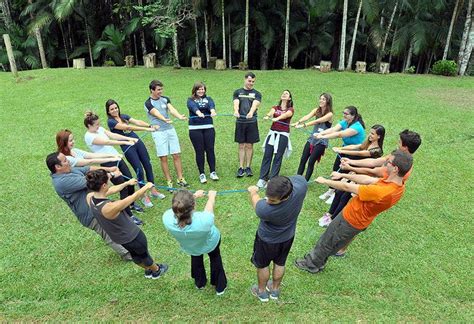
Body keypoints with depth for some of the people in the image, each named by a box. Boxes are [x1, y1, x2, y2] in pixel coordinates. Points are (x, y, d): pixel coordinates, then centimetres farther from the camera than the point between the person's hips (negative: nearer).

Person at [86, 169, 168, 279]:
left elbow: (111, 191, -2)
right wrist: (147, 186, -9)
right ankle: (156, 271, 52)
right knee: (144, 255, 24)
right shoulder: (110, 207, -42)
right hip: (132, 236, -7)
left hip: (118, 237, 7)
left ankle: (148, 270, 58)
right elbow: (134, 196, -27)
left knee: (134, 254, 32)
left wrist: (127, 183, 12)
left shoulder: (90, 197, -20)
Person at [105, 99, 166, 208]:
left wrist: (150, 126, -23)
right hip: (127, 148, -6)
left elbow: (137, 122, -5)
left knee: (148, 165, 8)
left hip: (138, 142, 6)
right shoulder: (110, 121, -10)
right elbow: (127, 127, -23)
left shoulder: (124, 116, 9)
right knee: (139, 170, -5)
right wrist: (146, 129, -30)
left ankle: (153, 190, 25)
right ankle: (144, 196, 11)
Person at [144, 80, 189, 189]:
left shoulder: (165, 99, 8)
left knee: (176, 155, 3)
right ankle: (169, 181, 11)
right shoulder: (148, 103, -6)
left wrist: (179, 116, -31)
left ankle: (180, 179, 14)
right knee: (163, 158, -1)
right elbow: (156, 113, -24)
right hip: (158, 132, -4)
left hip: (170, 129, 4)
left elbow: (172, 109, -10)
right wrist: (165, 120, -45)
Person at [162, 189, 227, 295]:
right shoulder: (204, 221, -48)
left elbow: (180, 206, -19)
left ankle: (200, 284, 61)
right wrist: (211, 195, -1)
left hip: (190, 248, 2)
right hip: (211, 242, -2)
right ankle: (220, 287, 53)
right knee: (215, 258, 32)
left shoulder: (167, 218, -42)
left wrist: (195, 195, -3)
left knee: (196, 259, 37)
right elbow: (209, 206, -24)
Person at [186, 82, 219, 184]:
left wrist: (212, 111, -36)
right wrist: (199, 113, -41)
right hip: (195, 129, -2)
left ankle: (213, 172, 13)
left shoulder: (208, 99, 11)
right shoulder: (191, 100, 5)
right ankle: (201, 174, 12)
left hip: (209, 128, 2)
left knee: (210, 150, 2)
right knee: (199, 151, 2)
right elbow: (193, 107, -18)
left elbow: (211, 105, -12)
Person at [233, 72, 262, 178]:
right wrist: (236, 111, -30)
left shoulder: (256, 94, 7)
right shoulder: (238, 92, 10)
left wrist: (251, 113, -33)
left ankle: (248, 167, 15)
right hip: (240, 122, 0)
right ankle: (241, 168, 8)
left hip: (252, 122, 0)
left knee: (249, 145, 5)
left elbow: (255, 104, -12)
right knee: (241, 146, 3)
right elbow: (236, 103, -7)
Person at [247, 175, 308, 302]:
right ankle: (275, 290, 53)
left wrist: (253, 192, 4)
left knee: (263, 265, 25)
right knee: (280, 264, 28)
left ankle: (262, 292, 50)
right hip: (288, 236, 4)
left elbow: (256, 202, -18)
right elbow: (298, 178, -10)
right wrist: (275, 186, -6)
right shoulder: (300, 183, -37)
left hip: (268, 239, -4)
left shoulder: (264, 209, -44)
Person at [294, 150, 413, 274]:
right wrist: (343, 175, -1)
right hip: (361, 221, 8)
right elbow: (368, 179, -3)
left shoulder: (380, 192, -39)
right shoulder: (398, 184, -13)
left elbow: (347, 187, -27)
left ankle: (312, 265, 40)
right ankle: (318, 260, 50)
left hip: (350, 221, -7)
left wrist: (324, 181, -14)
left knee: (326, 242, 17)